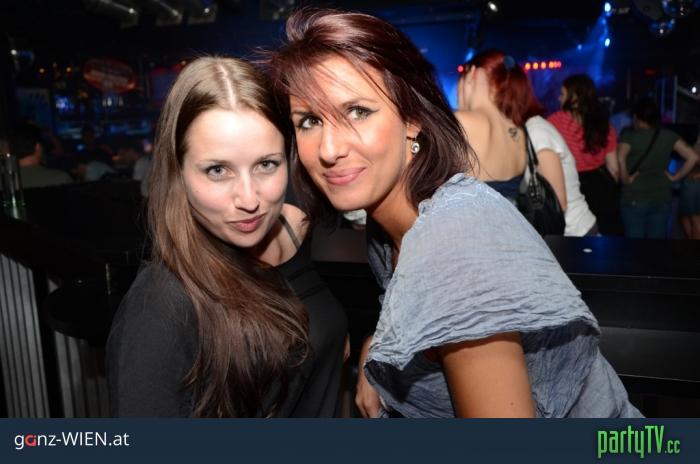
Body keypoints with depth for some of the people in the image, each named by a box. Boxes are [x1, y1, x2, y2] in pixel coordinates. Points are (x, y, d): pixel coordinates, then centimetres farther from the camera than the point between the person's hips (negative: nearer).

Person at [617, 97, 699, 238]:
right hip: (662, 199, 4)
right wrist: (676, 177, 6)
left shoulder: (629, 136, -8)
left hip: (634, 200, -4)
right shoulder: (668, 135, 4)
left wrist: (625, 179, -13)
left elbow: (620, 158, -26)